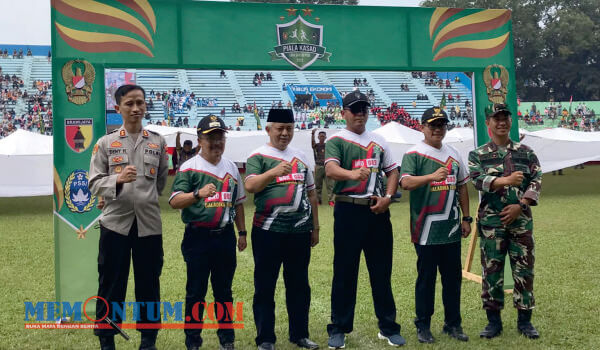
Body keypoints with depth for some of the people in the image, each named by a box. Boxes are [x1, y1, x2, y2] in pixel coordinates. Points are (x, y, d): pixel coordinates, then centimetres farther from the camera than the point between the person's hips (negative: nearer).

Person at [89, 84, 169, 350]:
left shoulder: (158, 142, 7)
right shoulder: (105, 143, 3)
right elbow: (94, 183, -3)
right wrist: (118, 180, -20)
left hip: (149, 222, 1)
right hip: (115, 221, -1)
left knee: (148, 282, 8)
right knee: (111, 282, 5)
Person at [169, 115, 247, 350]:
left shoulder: (231, 167, 11)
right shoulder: (189, 168, -6)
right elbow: (174, 201, -17)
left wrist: (242, 232, 15)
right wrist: (198, 194, -34)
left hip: (225, 236, 5)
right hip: (198, 237, -4)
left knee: (224, 291, 14)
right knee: (196, 292, 3)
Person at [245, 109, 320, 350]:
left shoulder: (300, 156, 13)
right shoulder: (258, 156, -1)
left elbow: (311, 193, 18)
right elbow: (250, 186, -17)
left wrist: (315, 227, 15)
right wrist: (274, 171, -31)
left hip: (300, 231, 5)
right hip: (268, 231, -4)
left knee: (299, 285, 11)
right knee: (265, 286, 3)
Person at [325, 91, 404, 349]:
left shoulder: (379, 141, 13)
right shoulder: (336, 140, -2)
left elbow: (392, 172, 16)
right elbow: (330, 169, -20)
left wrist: (387, 197, -2)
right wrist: (352, 174, -41)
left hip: (378, 211, 4)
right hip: (348, 210, -4)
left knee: (382, 271, 9)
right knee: (344, 271, 1)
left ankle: (388, 327, 20)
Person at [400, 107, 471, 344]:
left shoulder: (453, 154, 14)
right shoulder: (414, 154, -4)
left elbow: (462, 186, 18)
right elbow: (405, 182, -20)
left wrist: (466, 218, 13)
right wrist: (432, 176, -35)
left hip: (451, 228, 5)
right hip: (426, 230, -5)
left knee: (453, 277, 10)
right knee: (426, 277, 1)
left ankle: (452, 324, 22)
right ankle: (423, 326, 13)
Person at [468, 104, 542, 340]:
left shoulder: (526, 152, 9)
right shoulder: (477, 155, 4)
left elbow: (536, 181, 2)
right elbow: (478, 180, -13)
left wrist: (520, 205, -12)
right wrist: (506, 181, -28)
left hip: (521, 219, 1)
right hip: (491, 221, -1)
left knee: (524, 269, 4)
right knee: (492, 271, 3)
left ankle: (524, 320, 16)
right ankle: (494, 321, 14)